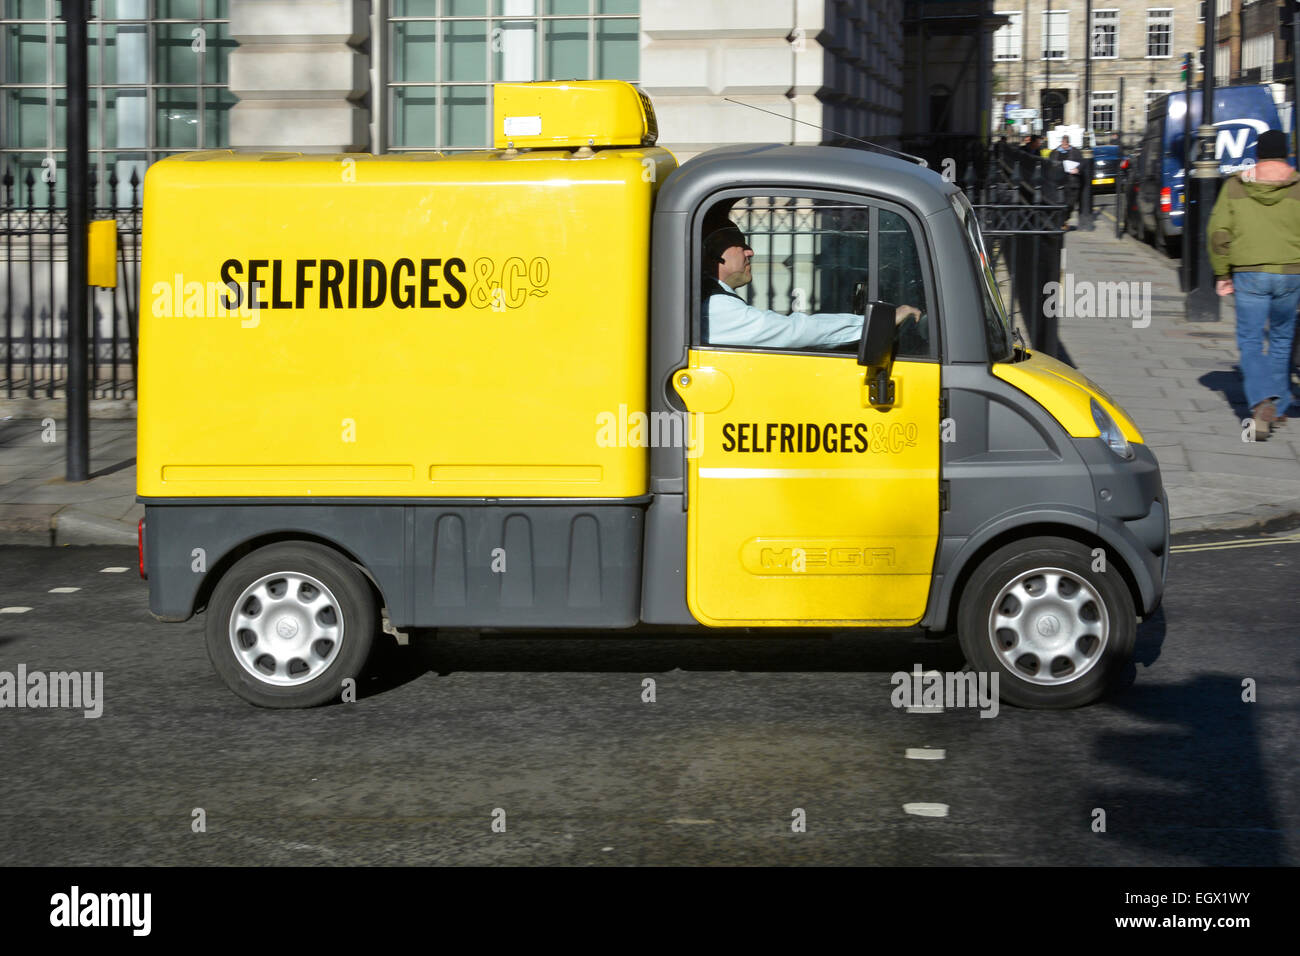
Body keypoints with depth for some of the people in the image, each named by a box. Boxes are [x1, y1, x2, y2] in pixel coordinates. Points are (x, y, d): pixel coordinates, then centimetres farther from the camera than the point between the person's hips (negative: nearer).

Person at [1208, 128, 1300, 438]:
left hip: (1248, 274, -1)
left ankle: (1262, 401, -20)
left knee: (1250, 341, 3)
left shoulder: (1235, 186, 0)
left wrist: (1221, 273, 7)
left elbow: (1217, 231, -2)